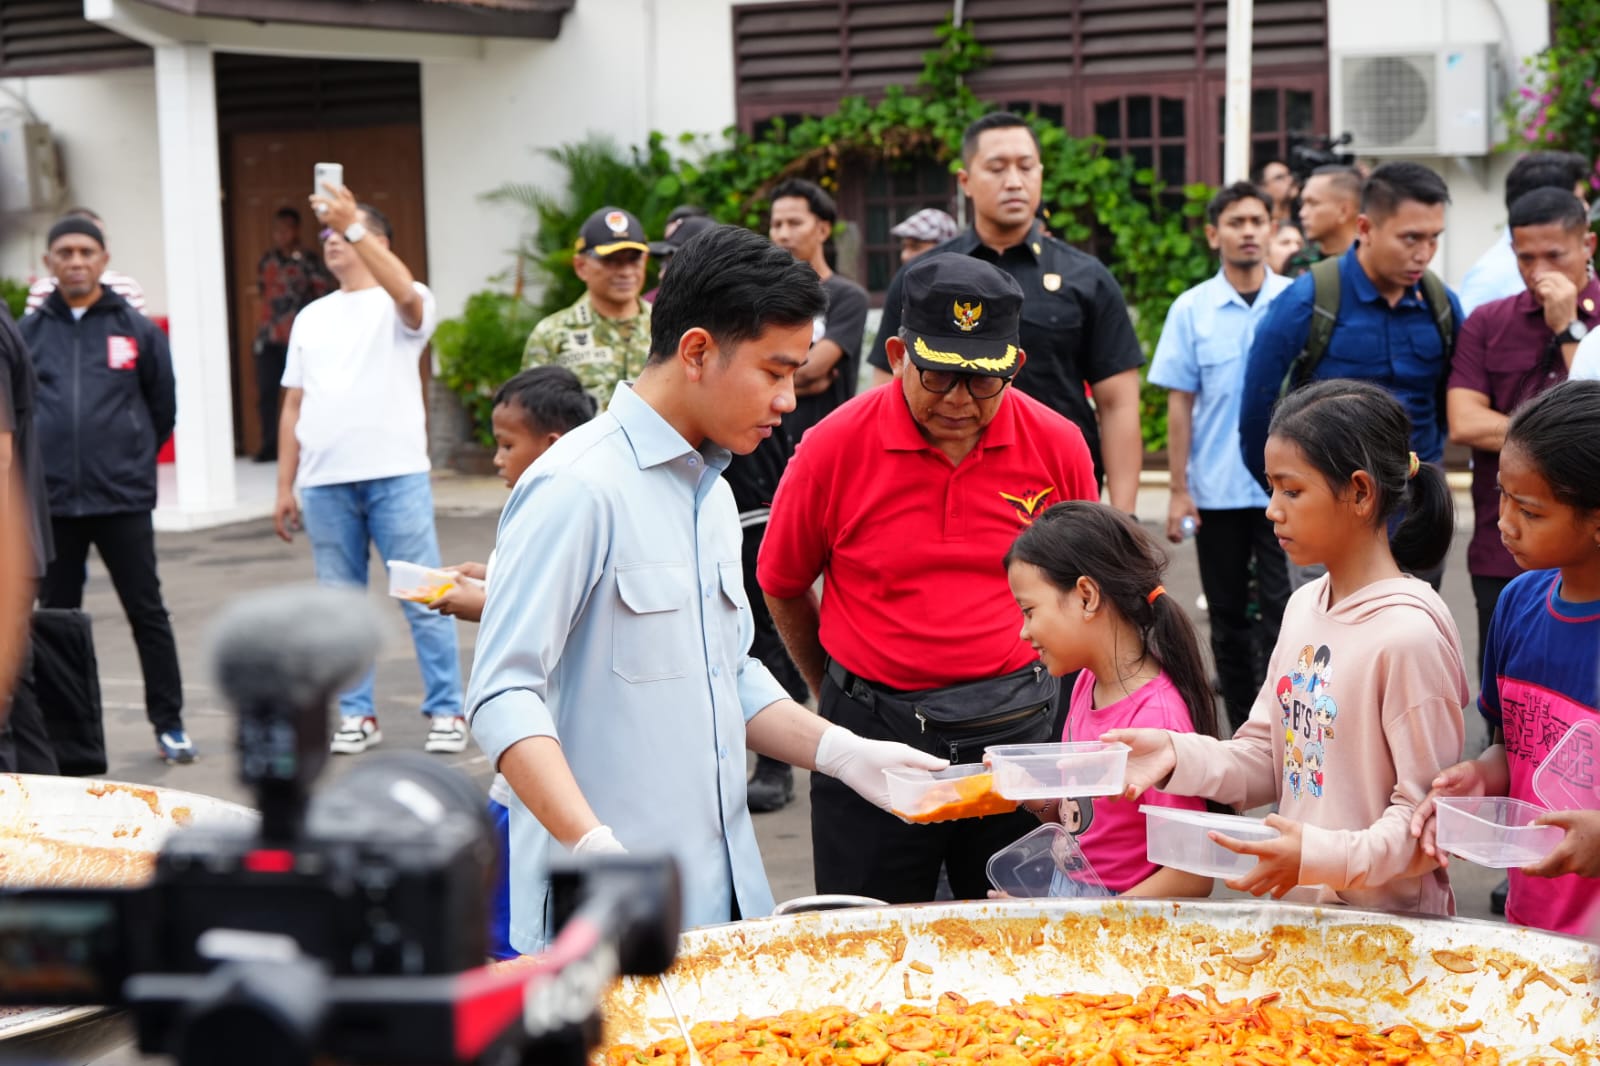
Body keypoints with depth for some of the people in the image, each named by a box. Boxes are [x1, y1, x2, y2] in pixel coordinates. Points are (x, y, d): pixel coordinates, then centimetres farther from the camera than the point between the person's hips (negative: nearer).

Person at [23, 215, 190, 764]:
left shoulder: (137, 329, 3)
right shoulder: (29, 332, 6)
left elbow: (163, 406, 11)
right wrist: (37, 463, 9)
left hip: (124, 498, -1)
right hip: (51, 501, 2)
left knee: (147, 613, 3)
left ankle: (169, 724, 12)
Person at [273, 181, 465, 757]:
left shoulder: (402, 307, 2)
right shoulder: (311, 317, 19)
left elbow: (405, 292, -25)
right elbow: (293, 406, 18)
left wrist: (352, 224, -30)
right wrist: (284, 486, 12)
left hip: (395, 474, -5)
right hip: (324, 482, 5)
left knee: (423, 599, -4)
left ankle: (446, 712, 3)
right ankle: (357, 715, 16)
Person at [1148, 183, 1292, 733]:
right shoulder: (1191, 310, 2)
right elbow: (1179, 404, 2)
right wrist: (1178, 491, -2)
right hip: (1217, 491, 1)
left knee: (1282, 609, -6)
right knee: (1228, 617, 10)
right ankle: (1242, 729, 22)